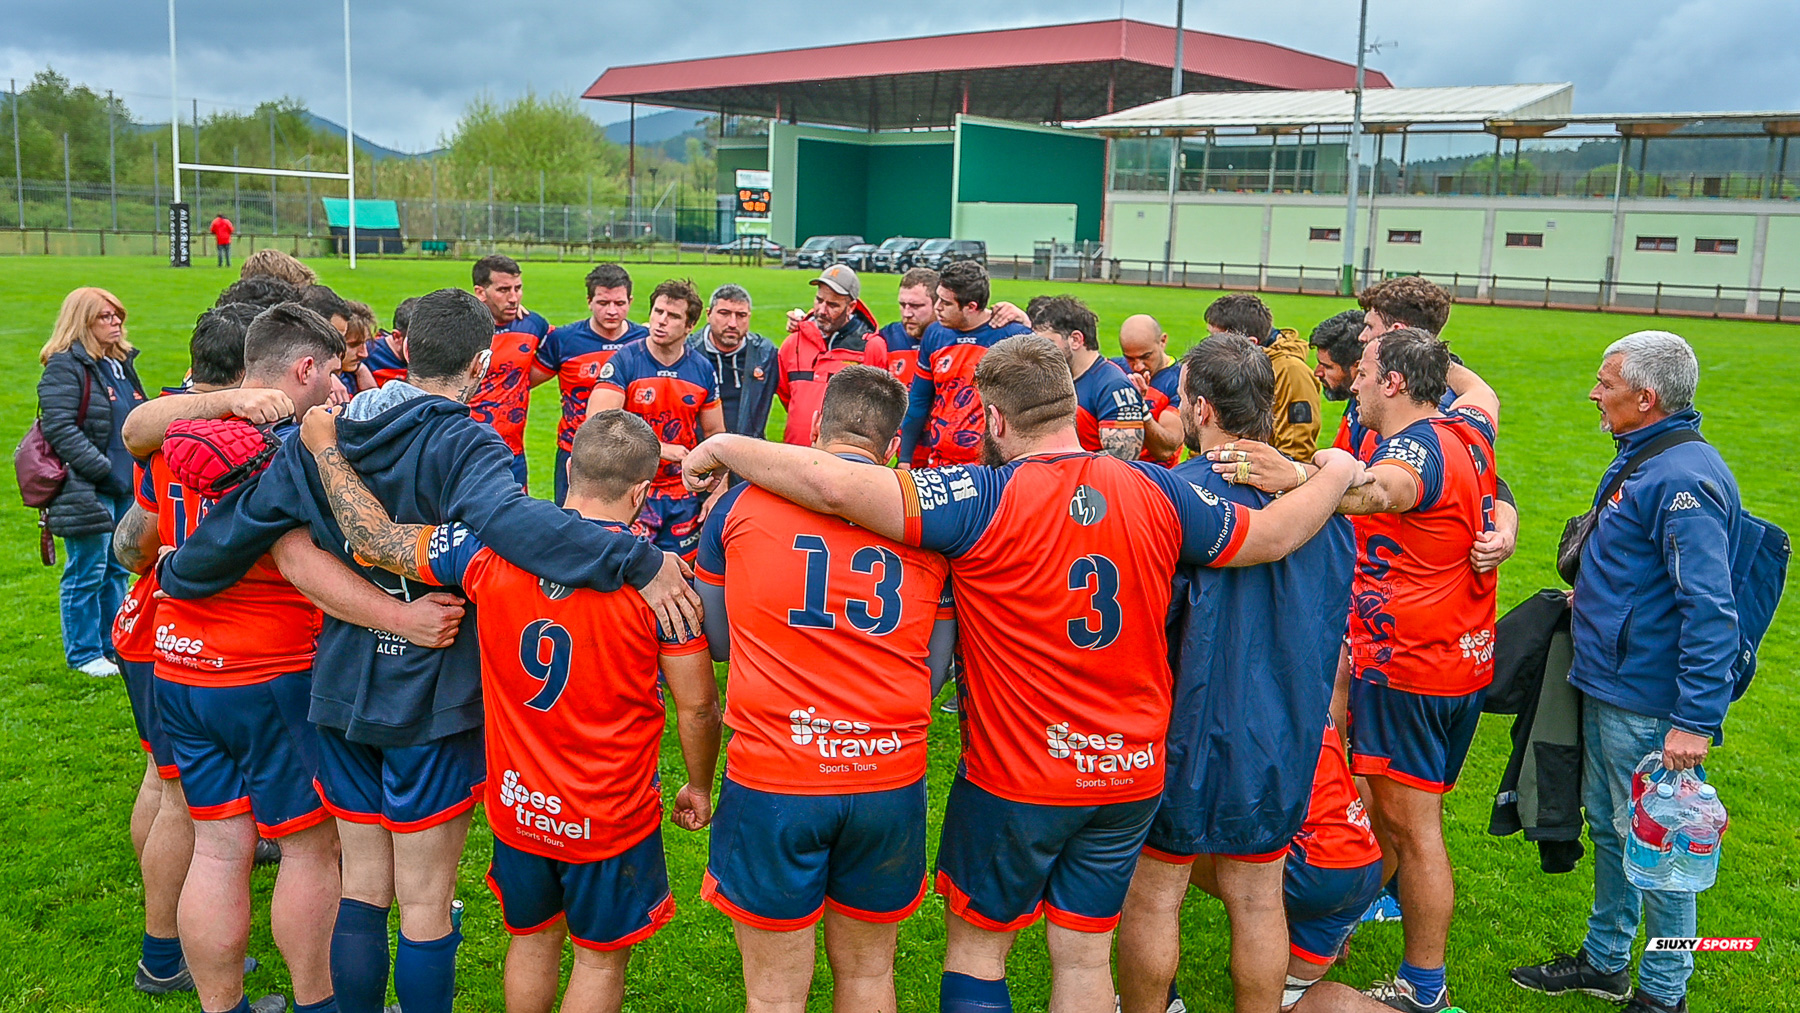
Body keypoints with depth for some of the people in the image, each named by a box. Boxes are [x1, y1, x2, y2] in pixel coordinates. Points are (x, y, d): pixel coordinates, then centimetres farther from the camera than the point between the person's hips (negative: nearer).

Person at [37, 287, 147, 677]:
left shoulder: (122, 363, 14)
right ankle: (84, 653, 14)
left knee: (117, 570, 15)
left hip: (126, 487, 8)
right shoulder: (65, 366, -10)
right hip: (86, 491, -8)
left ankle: (113, 644, 26)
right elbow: (59, 428, -17)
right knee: (87, 574, 1)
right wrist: (104, 471, -20)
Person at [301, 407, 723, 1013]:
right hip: (612, 816, -3)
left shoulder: (490, 548, -14)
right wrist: (700, 788, 5)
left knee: (533, 938, 26)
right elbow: (698, 706, -13)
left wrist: (325, 446, 12)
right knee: (601, 957, 17)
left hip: (516, 803, 4)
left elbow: (374, 537, -1)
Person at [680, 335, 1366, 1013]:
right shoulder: (1155, 492, -5)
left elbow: (837, 486, -30)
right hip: (1131, 778, 5)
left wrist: (725, 447, -15)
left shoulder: (987, 499, -19)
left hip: (1014, 780, -4)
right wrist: (1335, 474, 27)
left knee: (975, 948, 15)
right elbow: (1275, 536, 8)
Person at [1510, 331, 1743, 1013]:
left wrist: (1696, 720, -28)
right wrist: (1593, 597, 23)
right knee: (1608, 827, 20)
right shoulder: (1642, 459, 10)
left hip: (1647, 702, -10)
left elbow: (1711, 612, -27)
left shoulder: (1684, 478, -22)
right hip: (1607, 683, 10)